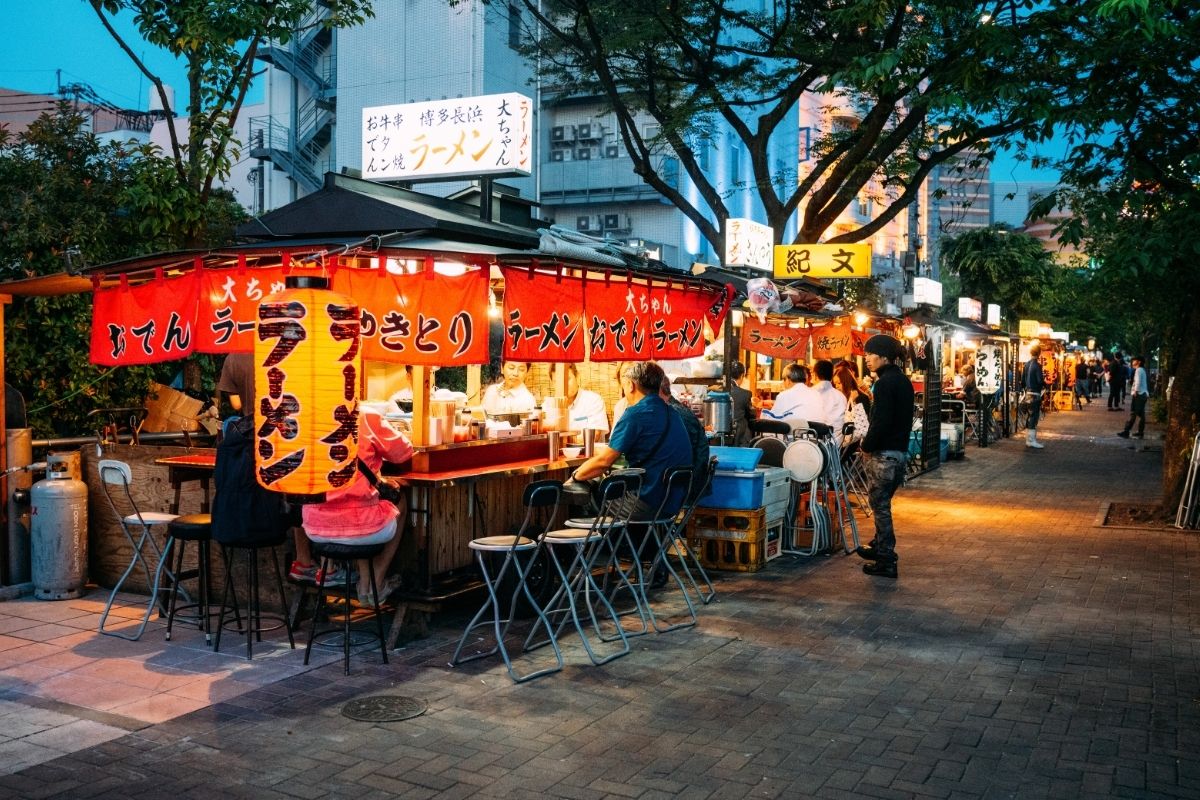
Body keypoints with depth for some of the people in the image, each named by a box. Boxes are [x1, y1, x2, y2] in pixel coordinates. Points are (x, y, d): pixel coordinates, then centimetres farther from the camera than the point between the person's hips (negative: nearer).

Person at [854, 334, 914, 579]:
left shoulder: (885, 383, -17)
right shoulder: (903, 381, 12)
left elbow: (881, 421, -23)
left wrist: (867, 446, -9)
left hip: (884, 452, -9)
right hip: (900, 450, 9)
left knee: (880, 505, -3)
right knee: (882, 502, 21)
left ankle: (887, 562, 0)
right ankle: (880, 547, 33)